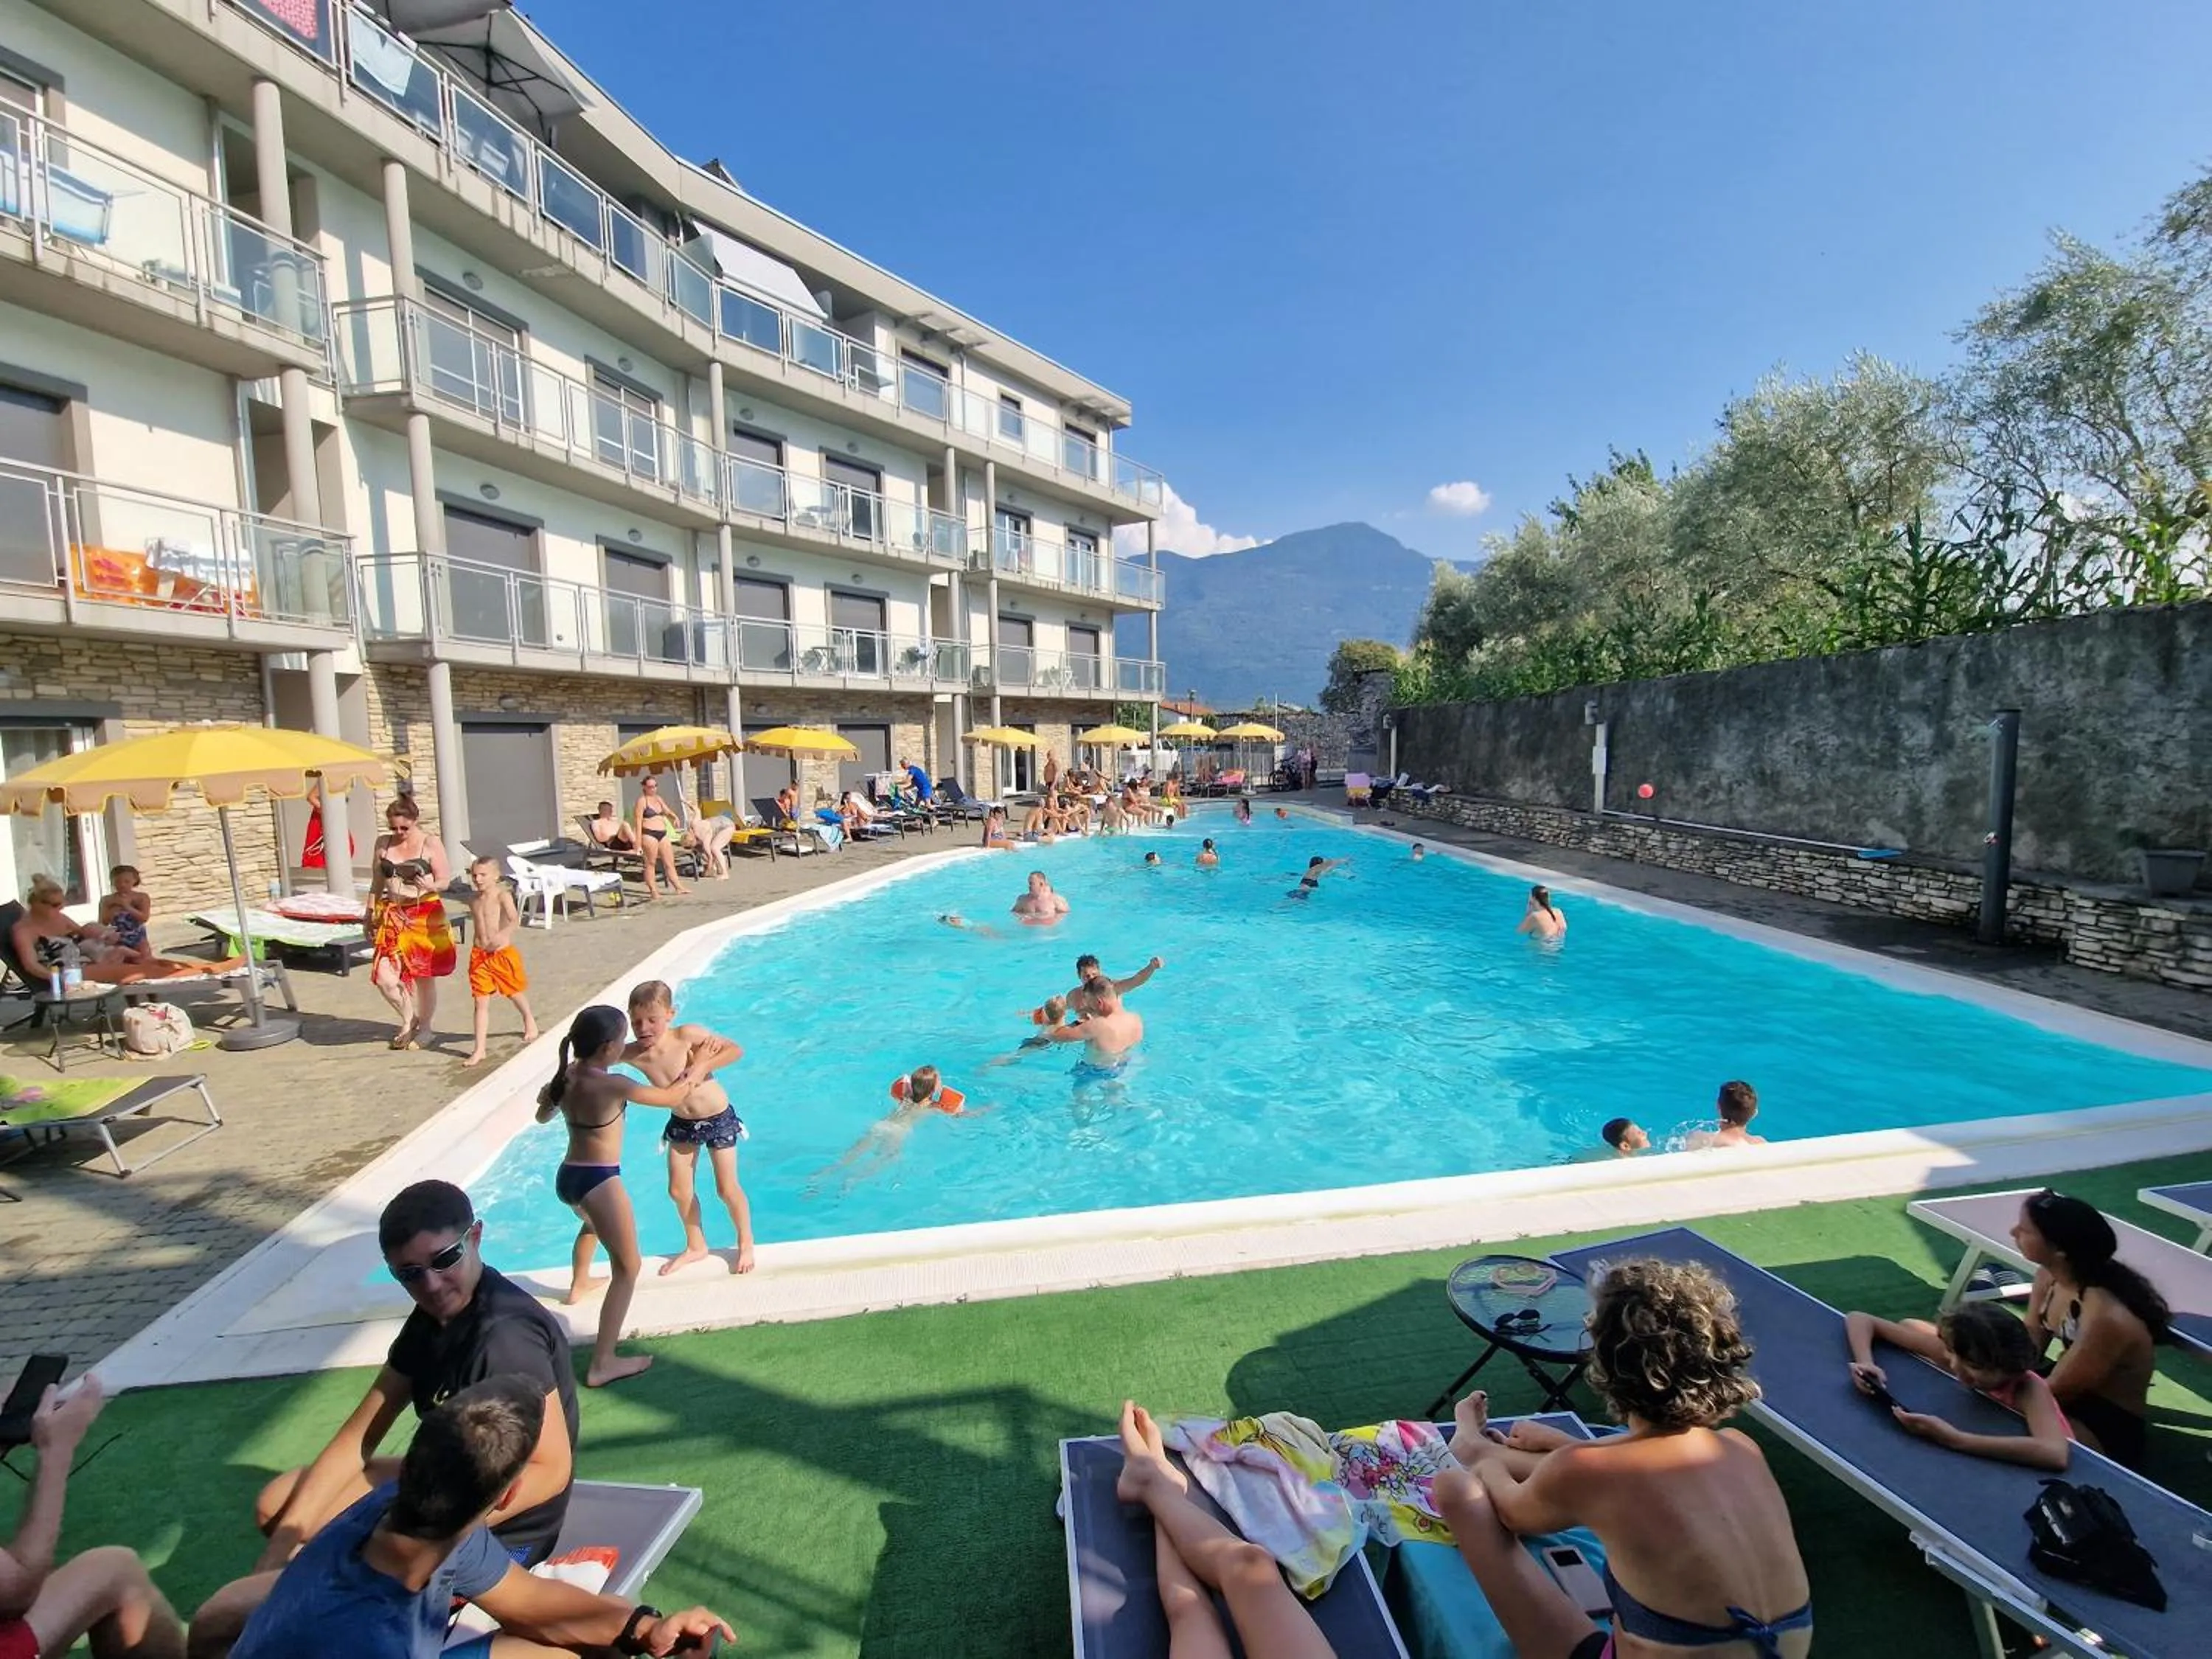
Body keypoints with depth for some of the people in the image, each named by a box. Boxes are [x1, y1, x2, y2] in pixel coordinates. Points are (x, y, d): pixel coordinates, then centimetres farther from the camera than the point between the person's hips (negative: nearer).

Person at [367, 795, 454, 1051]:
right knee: (384, 978, -8)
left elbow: (445, 881, -4)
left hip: (425, 916, -3)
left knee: (424, 976, 6)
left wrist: (430, 886, -25)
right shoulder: (383, 843, 6)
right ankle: (409, 1019, 18)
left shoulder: (430, 843, -5)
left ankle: (424, 1029, 25)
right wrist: (371, 914, 15)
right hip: (393, 916, 3)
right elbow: (376, 884, 14)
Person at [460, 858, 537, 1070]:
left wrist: (502, 935, -43)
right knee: (481, 1002, 0)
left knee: (515, 993, 16)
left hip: (503, 953, -4)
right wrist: (477, 948, 16)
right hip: (480, 955, 4)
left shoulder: (502, 896, -11)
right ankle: (479, 1050, 3)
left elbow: (515, 921, -25)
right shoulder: (474, 901, 6)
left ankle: (529, 1021, 45)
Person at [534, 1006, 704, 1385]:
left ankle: (579, 1284, 67)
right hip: (599, 1182, -9)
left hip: (568, 1177, 9)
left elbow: (543, 1116, 20)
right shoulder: (612, 1085, -24)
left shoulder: (566, 1074, 0)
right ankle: (602, 1364, -3)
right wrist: (696, 1069, 5)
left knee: (591, 1223, 42)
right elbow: (672, 1097, -14)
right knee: (627, 1269, 0)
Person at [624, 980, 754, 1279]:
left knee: (727, 1189, 4)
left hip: (719, 1119, -4)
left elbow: (736, 1050, -26)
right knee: (678, 1190, 12)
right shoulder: (632, 1054, -19)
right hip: (681, 1123, 4)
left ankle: (746, 1243, 29)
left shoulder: (686, 1035, -29)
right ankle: (696, 1246, 38)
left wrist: (702, 1066, -36)